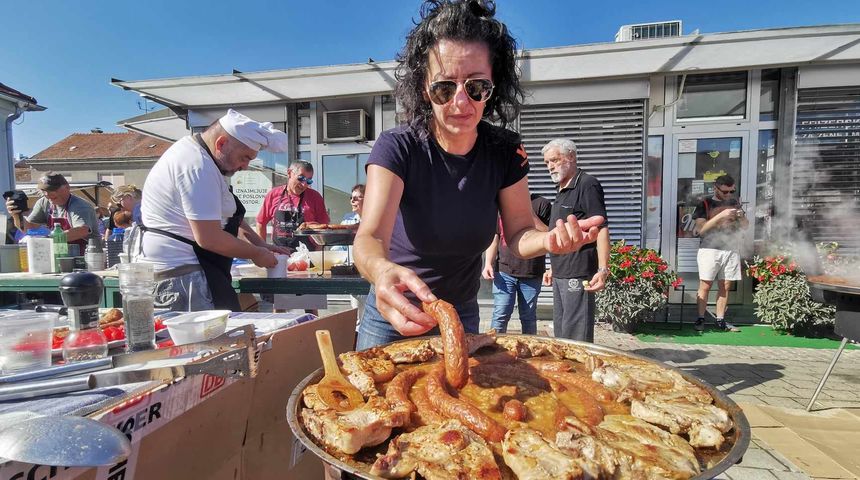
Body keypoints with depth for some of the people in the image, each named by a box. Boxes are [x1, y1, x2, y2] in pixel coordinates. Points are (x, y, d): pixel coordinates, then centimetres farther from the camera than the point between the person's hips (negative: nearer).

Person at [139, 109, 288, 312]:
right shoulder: (198, 167, -20)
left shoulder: (195, 153, 14)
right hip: (183, 276, -11)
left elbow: (226, 217, 20)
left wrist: (260, 245, 11)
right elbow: (209, 238, -24)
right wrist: (255, 253, -10)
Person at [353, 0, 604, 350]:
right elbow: (369, 238, -35)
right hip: (392, 314, -2)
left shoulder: (505, 151, -12)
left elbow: (518, 234, -8)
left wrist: (550, 239, -32)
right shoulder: (397, 148, -23)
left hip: (462, 316, 3)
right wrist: (382, 270, -59)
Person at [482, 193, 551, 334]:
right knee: (500, 315, -1)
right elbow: (494, 237, 12)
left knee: (528, 317, 11)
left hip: (532, 274, -1)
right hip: (504, 271, 2)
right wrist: (488, 263, 1)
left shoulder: (541, 204, -1)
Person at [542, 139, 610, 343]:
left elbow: (601, 229, -17)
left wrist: (603, 270, -24)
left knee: (576, 338, -5)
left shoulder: (587, 185, -9)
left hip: (578, 276, -9)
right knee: (560, 334, 16)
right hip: (560, 275, 9)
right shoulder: (562, 190, 17)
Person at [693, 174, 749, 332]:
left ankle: (720, 321, 11)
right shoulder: (705, 204, 2)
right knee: (705, 286, -5)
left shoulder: (734, 203, 16)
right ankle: (700, 319, 1)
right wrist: (721, 215, -15)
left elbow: (745, 226, 18)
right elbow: (700, 229, -8)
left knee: (725, 287, 4)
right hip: (710, 249, -4)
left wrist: (741, 216, -4)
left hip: (731, 250, 4)